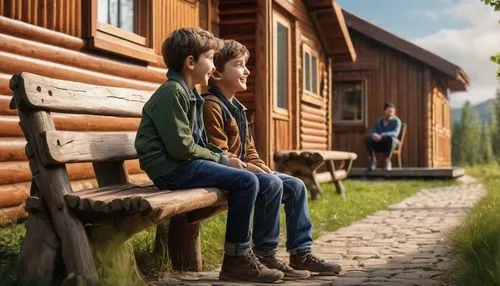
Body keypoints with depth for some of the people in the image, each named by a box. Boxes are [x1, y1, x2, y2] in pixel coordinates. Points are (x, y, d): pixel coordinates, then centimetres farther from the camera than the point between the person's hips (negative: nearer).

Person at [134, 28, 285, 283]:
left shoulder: (190, 94, 20)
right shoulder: (172, 92, -12)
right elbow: (181, 147, -20)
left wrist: (224, 159, 0)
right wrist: (222, 160, -10)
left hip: (189, 165, 10)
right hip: (172, 168, -10)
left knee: (271, 186, 2)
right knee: (246, 181, -26)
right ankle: (236, 260, -14)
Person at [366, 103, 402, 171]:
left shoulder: (396, 121, -7)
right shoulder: (379, 121, 5)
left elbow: (395, 133, -24)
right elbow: (372, 132, -3)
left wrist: (381, 135, -37)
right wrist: (374, 135, -29)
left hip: (390, 143, -3)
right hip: (378, 144, 3)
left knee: (390, 138, -38)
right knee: (368, 138, -28)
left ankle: (387, 161, -20)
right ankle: (373, 160, -14)